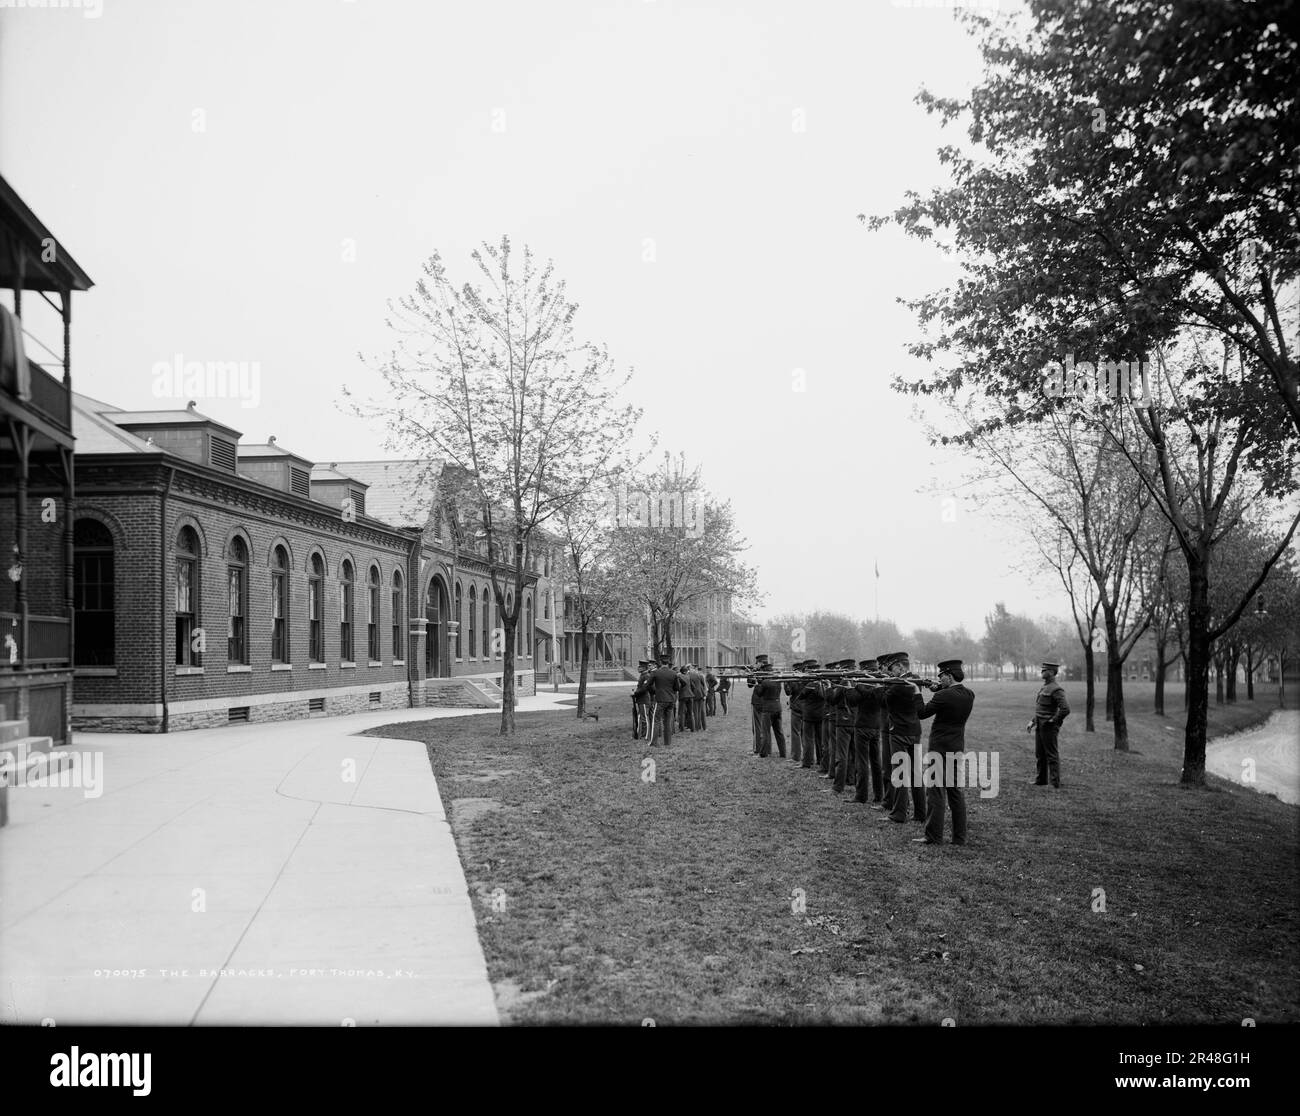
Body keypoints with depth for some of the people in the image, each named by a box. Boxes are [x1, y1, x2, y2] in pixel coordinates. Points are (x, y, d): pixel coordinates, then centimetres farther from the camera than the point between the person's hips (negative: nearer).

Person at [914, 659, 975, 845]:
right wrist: (938, 688, 9)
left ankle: (933, 837, 0)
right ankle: (959, 837, 16)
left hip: (940, 750, -7)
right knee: (956, 792, 12)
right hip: (958, 749, 7)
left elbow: (921, 713, -11)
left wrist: (917, 692, -1)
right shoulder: (969, 695, 4)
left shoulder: (944, 695, -18)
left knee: (936, 793, -2)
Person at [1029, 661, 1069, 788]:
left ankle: (1056, 785, 2)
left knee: (1052, 756, -4)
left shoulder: (1056, 689, -17)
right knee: (1039, 754, 17)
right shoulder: (1045, 687, 13)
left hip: (1049, 728, -10)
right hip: (1040, 726, 10)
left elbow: (1065, 709, -27)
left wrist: (1054, 721, -16)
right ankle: (1041, 780, 28)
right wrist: (1032, 722, 17)